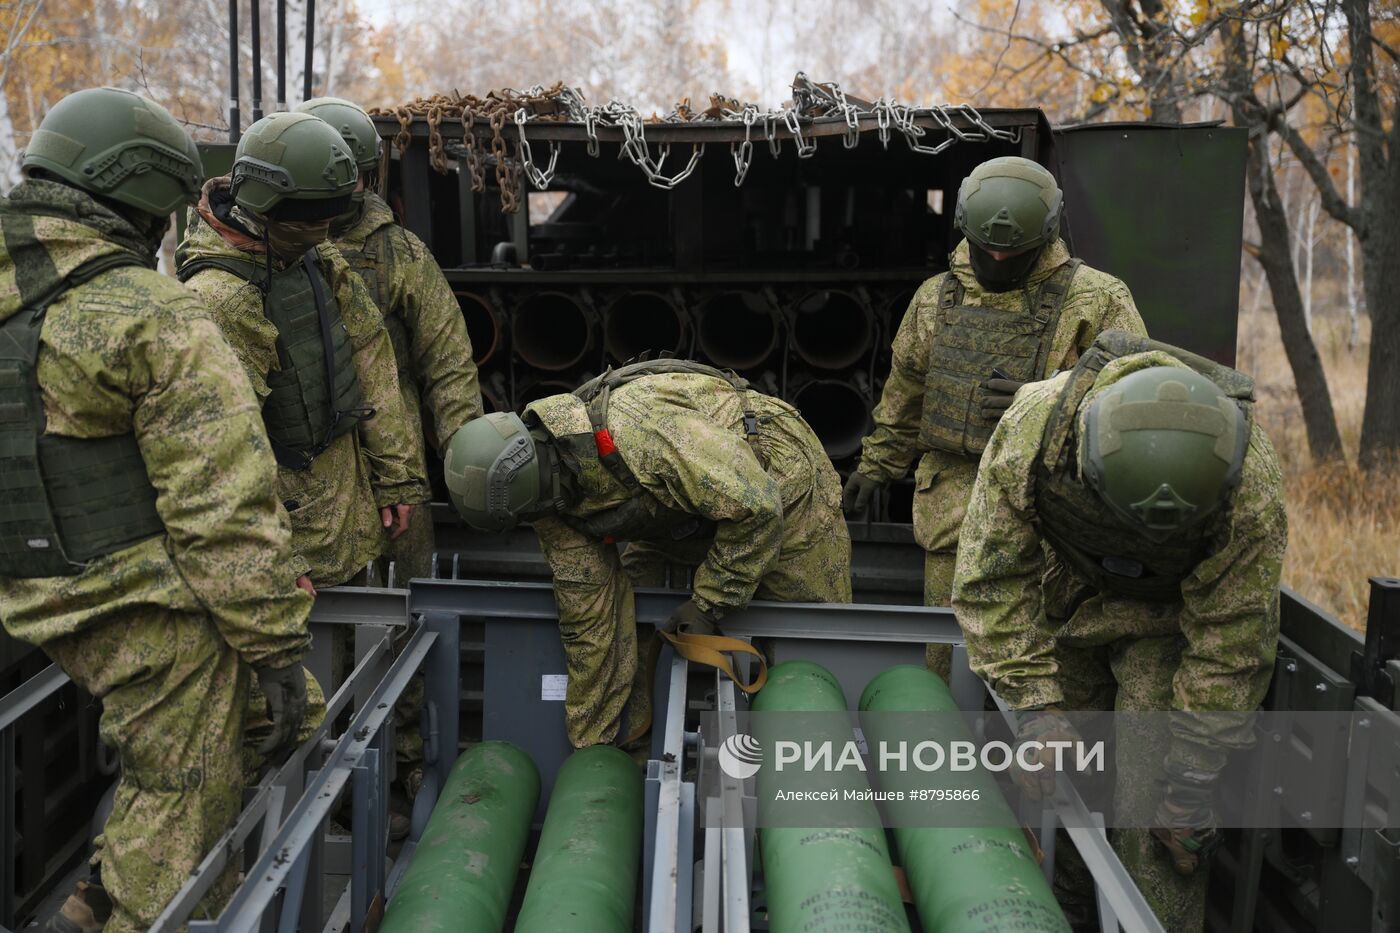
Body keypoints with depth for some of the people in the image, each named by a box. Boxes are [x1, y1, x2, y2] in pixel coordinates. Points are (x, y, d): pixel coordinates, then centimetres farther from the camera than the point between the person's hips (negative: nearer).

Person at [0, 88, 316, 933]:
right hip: (152, 608, -8)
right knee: (186, 807, 6)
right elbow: (226, 503, -20)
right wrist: (277, 642, -15)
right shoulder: (155, 317, -16)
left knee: (157, 766, 26)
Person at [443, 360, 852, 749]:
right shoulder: (553, 494, -17)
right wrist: (593, 741, -6)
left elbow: (756, 507, -37)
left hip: (782, 485, -7)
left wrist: (707, 603, -27)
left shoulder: (636, 432, -42)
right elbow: (587, 615, -10)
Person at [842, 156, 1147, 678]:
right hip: (954, 501, 3)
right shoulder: (936, 297, 13)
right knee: (948, 647, 5)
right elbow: (904, 392, 23)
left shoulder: (1096, 300, -1)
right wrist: (876, 465, 25)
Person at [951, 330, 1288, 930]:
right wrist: (1037, 707, -27)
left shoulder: (1249, 481, -36)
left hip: (1168, 616, -2)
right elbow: (992, 578, -23)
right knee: (1056, 783, 6)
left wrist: (1192, 779, -22)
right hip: (1063, 599, 2)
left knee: (1153, 797, -12)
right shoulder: (1032, 426, -34)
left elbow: (1231, 638, -25)